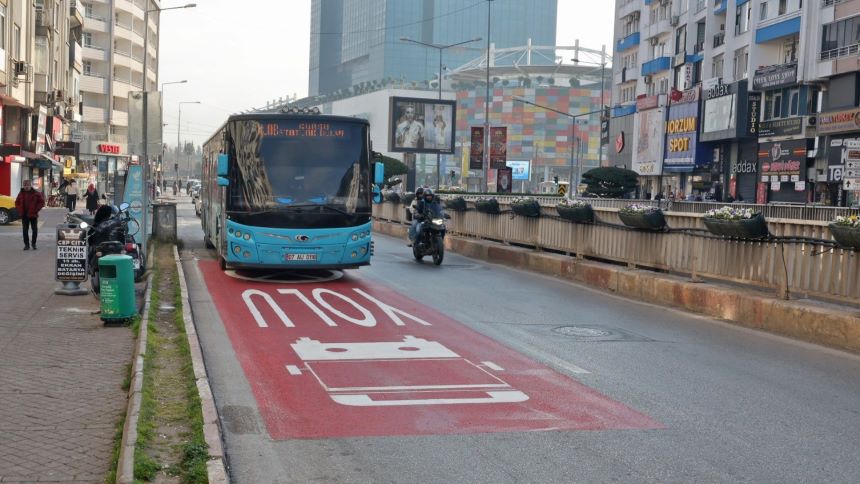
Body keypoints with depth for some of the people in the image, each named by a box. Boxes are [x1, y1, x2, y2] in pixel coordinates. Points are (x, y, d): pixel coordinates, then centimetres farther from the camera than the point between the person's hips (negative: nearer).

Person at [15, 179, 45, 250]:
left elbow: (42, 202, -3)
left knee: (35, 229, 2)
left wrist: (36, 210, -11)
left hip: (33, 215, -2)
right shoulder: (21, 193, 7)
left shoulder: (36, 193, -3)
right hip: (24, 215, 2)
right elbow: (17, 203, 16)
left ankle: (33, 243, 17)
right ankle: (26, 244, 7)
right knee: (25, 230, 2)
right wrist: (20, 210, 1)